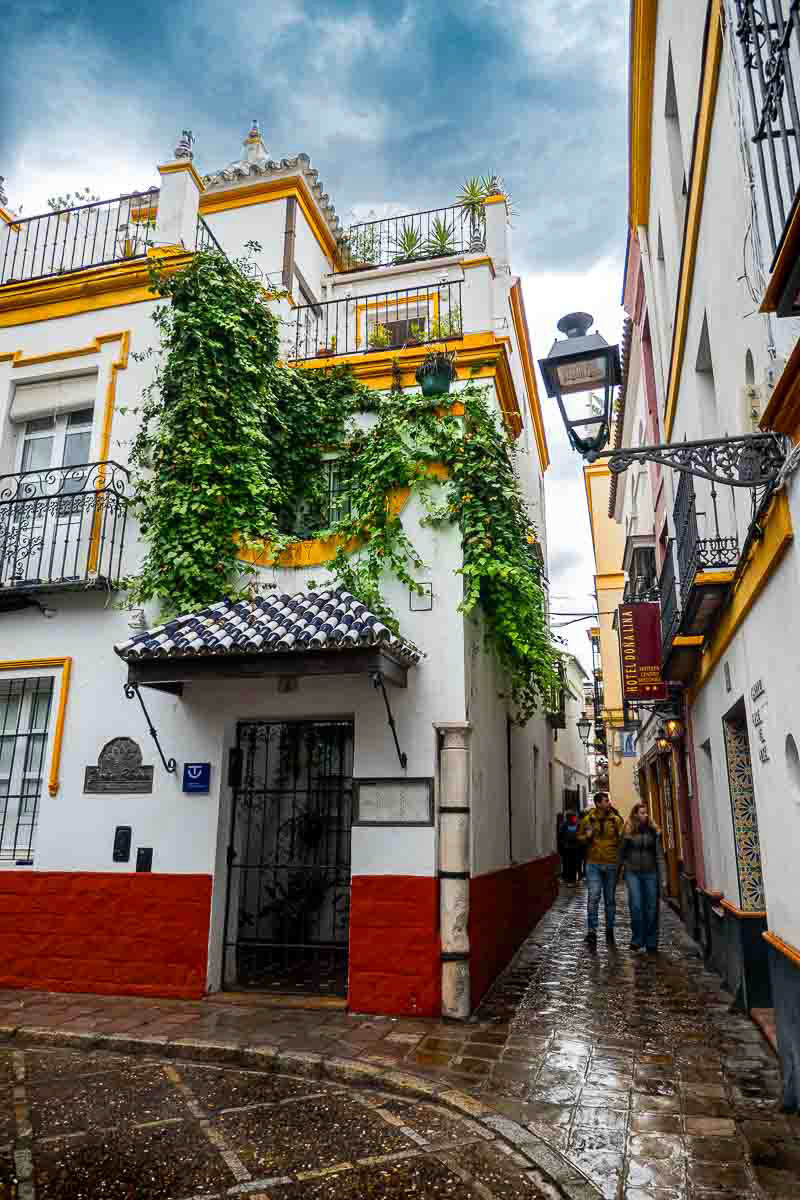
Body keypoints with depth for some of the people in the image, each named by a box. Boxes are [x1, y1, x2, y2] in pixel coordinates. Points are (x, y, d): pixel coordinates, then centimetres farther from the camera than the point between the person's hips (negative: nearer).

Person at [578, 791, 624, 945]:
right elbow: (580, 837, 11)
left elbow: (622, 840, 5)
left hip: (611, 864, 1)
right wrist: (587, 836, -9)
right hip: (593, 864, -1)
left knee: (610, 899, 12)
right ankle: (592, 932, -9)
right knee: (593, 897, -12)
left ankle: (609, 929, 28)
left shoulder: (616, 820, 1)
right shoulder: (588, 819, 1)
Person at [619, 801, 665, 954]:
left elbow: (659, 854, 3)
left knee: (651, 908, 4)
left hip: (650, 872, 1)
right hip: (632, 872, -1)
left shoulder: (653, 831, 4)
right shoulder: (628, 832, 1)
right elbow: (622, 853, 8)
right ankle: (637, 942, 5)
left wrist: (662, 875, -2)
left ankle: (651, 944, 15)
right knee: (636, 906, -7)